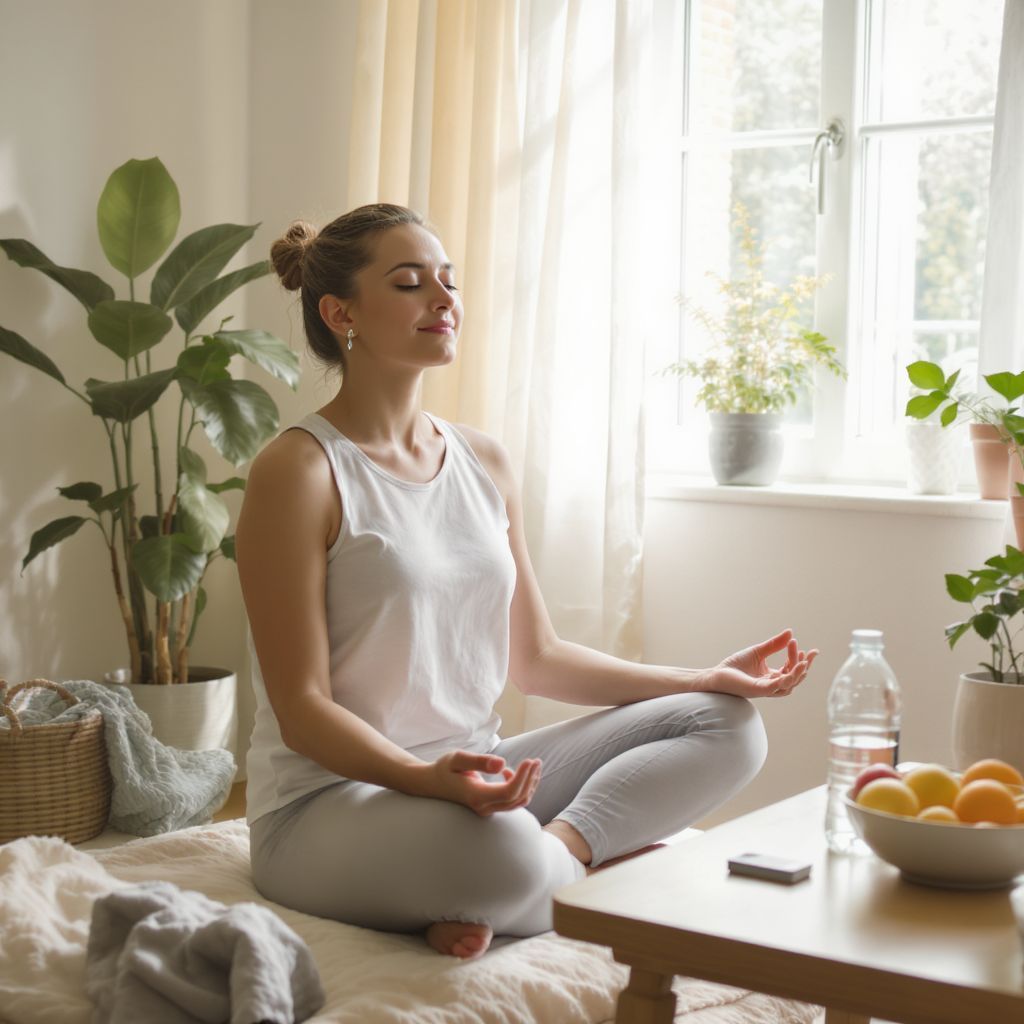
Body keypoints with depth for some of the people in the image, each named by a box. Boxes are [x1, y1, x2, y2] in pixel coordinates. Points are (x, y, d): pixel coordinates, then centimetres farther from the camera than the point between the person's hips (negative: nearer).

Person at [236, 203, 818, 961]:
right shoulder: (299, 471, -12)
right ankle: (606, 869, -9)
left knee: (727, 725, -1)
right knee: (503, 852, -40)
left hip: (476, 779, 8)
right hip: (331, 799, -7)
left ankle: (562, 843, -19)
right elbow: (302, 712, -15)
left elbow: (535, 657, 14)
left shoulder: (485, 463, 9)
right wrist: (431, 778, -32)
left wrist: (708, 678, 9)